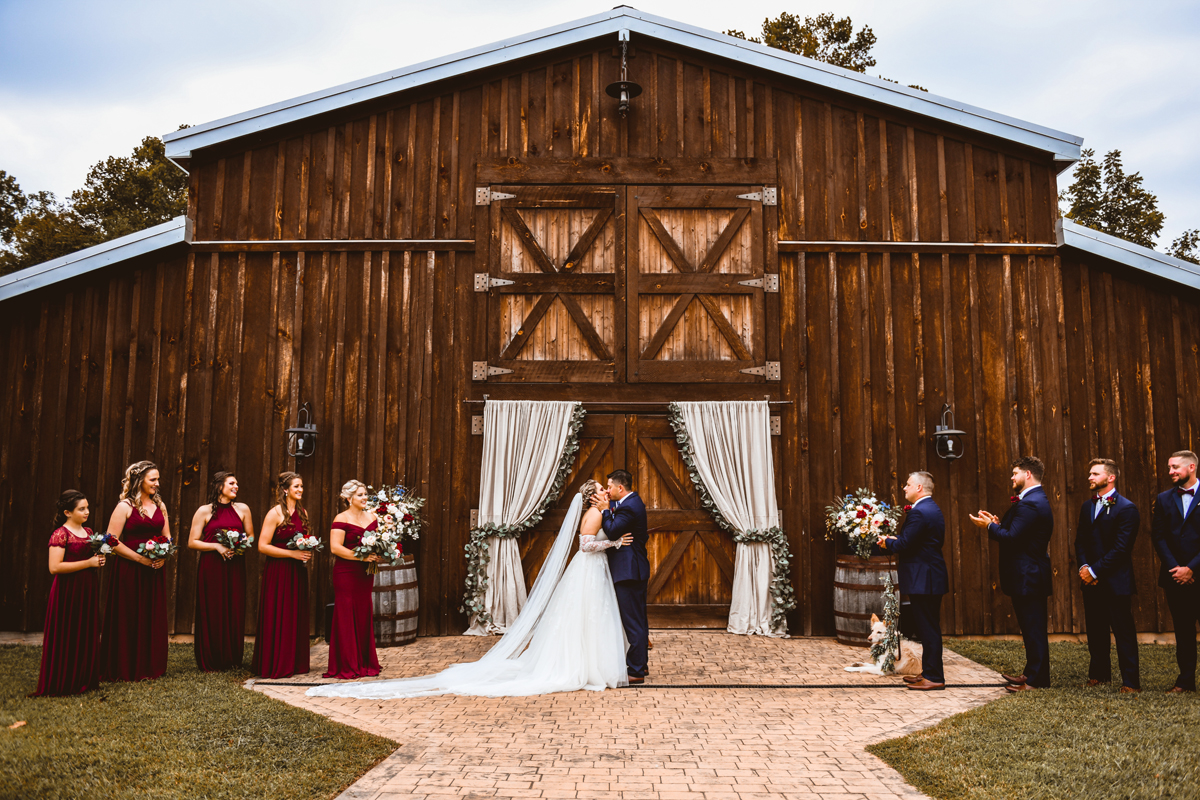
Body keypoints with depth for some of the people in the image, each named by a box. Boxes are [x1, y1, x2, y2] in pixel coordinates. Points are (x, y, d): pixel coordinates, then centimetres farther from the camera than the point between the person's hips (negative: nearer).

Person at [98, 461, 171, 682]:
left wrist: (163, 556, -2)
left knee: (153, 618, 9)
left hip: (155, 571, 5)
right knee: (128, 619, 1)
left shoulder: (160, 505, 11)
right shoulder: (125, 507, -7)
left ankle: (149, 667, 19)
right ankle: (125, 669, 12)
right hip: (130, 570, -5)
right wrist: (140, 558, -16)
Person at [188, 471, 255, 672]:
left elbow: (251, 537, 15)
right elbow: (192, 542, -1)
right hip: (211, 568, -2)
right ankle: (210, 662, 8)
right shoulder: (204, 511, 1)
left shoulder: (242, 509, 9)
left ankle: (232, 659, 11)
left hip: (235, 567, 3)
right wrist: (217, 546, -13)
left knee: (235, 612, 2)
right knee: (211, 613, -2)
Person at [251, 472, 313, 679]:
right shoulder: (275, 514, -10)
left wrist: (308, 552, 3)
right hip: (278, 572, -6)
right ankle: (274, 666, 8)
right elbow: (263, 546, -14)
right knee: (277, 619, -2)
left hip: (297, 571, 6)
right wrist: (292, 553, -18)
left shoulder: (303, 512, 11)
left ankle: (294, 663, 17)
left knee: (297, 617, 8)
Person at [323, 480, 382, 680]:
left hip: (366, 573, 6)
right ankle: (346, 666, 6)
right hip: (346, 573, -6)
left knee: (364, 616, 10)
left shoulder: (372, 517, 12)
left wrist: (377, 556, 0)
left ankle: (365, 663, 19)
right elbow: (335, 547, -16)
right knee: (346, 618, -2)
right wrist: (361, 557, -21)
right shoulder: (341, 519, -8)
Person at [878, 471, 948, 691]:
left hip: (923, 580, -11)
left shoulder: (918, 512, -19)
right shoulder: (933, 509, 15)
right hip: (932, 576, 11)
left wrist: (888, 542, -4)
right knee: (928, 628, 16)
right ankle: (929, 672, 24)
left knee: (928, 629, -4)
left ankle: (934, 677, 2)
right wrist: (896, 540, 9)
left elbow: (904, 544, -22)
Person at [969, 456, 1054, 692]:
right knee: (1033, 628, 17)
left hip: (1027, 577, -11)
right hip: (1030, 575, 11)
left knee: (1033, 629, -3)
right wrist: (999, 524, 8)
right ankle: (1033, 673, 27)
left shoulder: (1030, 504, -21)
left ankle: (1036, 680, 5)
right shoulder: (1037, 499, 15)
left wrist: (990, 527, -11)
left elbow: (1012, 538, -25)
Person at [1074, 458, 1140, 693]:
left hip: (1115, 582, -7)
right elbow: (1080, 540, 13)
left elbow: (1121, 548, -15)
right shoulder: (1087, 506, 14)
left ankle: (1131, 681, 5)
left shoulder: (1126, 509, -9)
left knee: (1123, 632, -1)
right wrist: (1083, 566, -4)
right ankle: (1099, 674, 24)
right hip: (1091, 582, 7)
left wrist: (1094, 570, -14)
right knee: (1095, 631, 13)